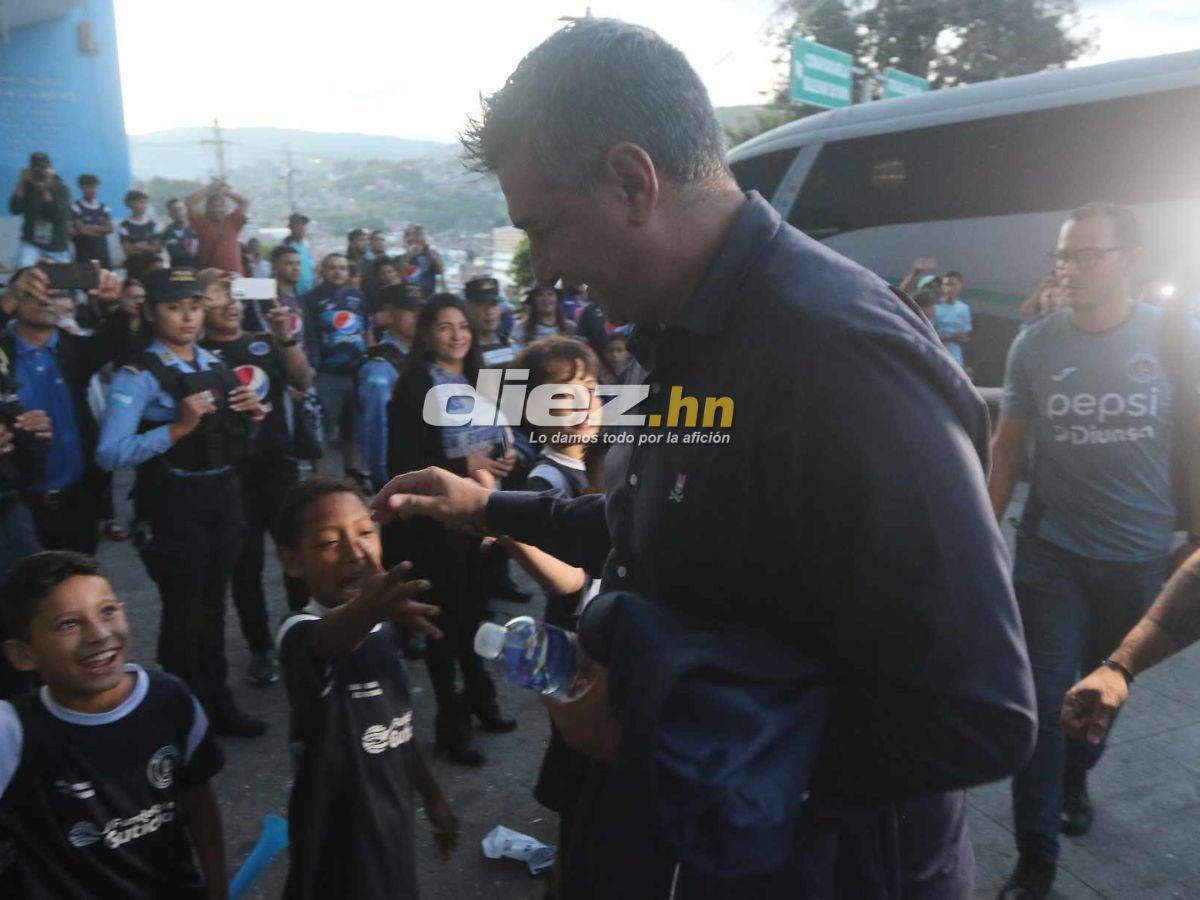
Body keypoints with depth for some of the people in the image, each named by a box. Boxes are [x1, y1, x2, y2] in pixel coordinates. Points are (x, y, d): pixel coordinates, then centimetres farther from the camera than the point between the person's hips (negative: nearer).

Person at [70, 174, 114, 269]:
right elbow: (82, 230, -9)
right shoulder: (76, 206, -3)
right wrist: (101, 230, -1)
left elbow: (110, 228, 2)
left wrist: (92, 228, -9)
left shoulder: (103, 207, 11)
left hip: (102, 251, 5)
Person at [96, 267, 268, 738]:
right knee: (183, 609, 4)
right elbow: (109, 454, -22)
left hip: (223, 494, 6)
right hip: (173, 502, -6)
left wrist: (252, 412, -1)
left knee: (213, 603, 18)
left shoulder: (215, 365, 8)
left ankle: (217, 704, 34)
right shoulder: (139, 374, -13)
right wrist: (177, 428, -27)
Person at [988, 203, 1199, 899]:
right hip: (1051, 552, -1)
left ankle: (1075, 777, 49)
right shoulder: (1035, 344, -5)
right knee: (1044, 700, -1)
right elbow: (1008, 445, 2)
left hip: (1141, 555, 1)